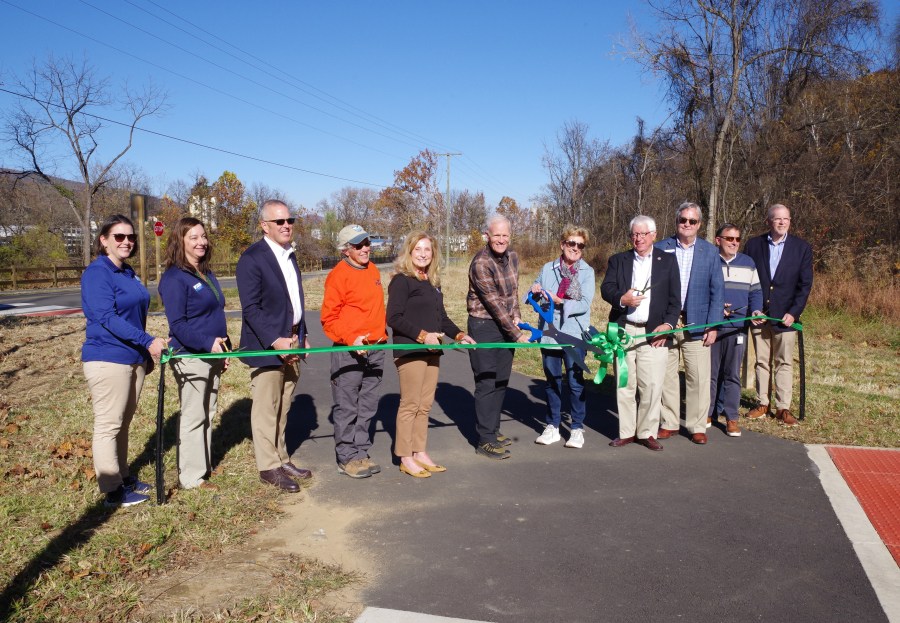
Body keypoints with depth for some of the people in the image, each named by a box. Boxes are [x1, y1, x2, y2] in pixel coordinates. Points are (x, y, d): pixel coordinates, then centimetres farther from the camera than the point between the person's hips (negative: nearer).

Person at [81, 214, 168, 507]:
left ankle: (123, 477, 27)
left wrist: (146, 353, 21)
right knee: (108, 426, -1)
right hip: (107, 359, -8)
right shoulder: (96, 273, -12)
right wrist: (148, 342, -28)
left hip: (134, 358, 8)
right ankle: (112, 491, 7)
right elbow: (108, 318, -22)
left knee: (123, 424, 16)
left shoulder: (129, 273, 13)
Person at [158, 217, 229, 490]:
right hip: (190, 357, -8)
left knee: (207, 415, 15)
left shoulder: (207, 274, 14)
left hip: (212, 355, 8)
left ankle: (204, 466, 27)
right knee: (193, 417, -1)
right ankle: (191, 477, 10)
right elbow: (177, 324, -18)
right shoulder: (174, 277, -12)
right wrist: (208, 342, -26)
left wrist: (225, 349, 16)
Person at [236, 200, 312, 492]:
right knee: (266, 409, 1)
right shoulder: (251, 258, -11)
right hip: (266, 346, -7)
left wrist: (302, 336, 17)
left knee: (283, 407, 15)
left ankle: (281, 458, 26)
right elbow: (251, 308, -17)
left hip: (291, 343, 8)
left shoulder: (289, 255, 15)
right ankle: (268, 466, 11)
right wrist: (274, 340, -22)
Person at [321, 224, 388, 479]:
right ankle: (346, 459, 11)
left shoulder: (373, 271, 13)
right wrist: (351, 339, -21)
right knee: (347, 408, 0)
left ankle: (361, 454, 23)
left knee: (367, 407, 13)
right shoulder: (339, 275, -9)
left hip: (375, 349, 7)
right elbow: (329, 318, -10)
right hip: (349, 351, -7)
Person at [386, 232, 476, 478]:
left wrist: (459, 334, 8)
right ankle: (405, 458, 9)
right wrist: (422, 335, -19)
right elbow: (393, 318, -15)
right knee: (410, 405, -2)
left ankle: (419, 453, 22)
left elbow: (441, 317, 21)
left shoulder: (433, 282, 16)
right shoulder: (401, 280, -9)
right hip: (409, 352, -8)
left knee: (425, 405, 12)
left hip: (431, 351, 8)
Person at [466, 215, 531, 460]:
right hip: (484, 326, -7)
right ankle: (485, 441, 4)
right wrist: (517, 334, -20)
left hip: (506, 325, 7)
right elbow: (494, 302, -22)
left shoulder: (512, 256, 5)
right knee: (486, 383, -4)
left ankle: (493, 430, 27)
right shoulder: (481, 263, -20)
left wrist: (516, 316, 1)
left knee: (502, 382, 13)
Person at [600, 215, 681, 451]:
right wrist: (622, 298, -21)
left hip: (654, 332, -1)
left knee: (652, 385, -4)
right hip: (623, 331, 2)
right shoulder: (618, 260, 12)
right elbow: (606, 288, 0)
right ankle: (626, 432, 16)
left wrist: (668, 324, -8)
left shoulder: (668, 260, 9)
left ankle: (647, 433, 9)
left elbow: (675, 297, 5)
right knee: (624, 385, 6)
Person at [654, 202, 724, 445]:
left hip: (696, 324, 0)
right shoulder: (660, 249, 4)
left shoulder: (710, 251, 5)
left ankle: (697, 426, 14)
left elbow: (717, 291, 3)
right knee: (666, 375, 6)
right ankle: (669, 423, 19)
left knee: (698, 378, 1)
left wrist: (713, 326, -3)